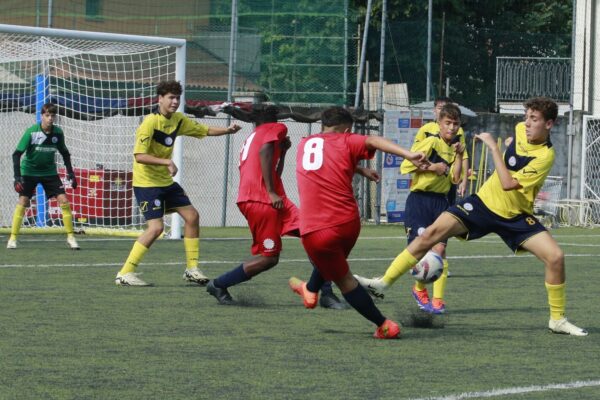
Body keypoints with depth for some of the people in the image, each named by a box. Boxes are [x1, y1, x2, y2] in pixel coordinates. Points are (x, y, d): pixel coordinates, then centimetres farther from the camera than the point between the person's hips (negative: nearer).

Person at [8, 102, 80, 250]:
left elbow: (65, 153, 8)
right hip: (29, 171, -3)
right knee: (23, 201, -13)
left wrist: (70, 173, 1)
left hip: (49, 171, 3)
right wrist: (17, 177, -26)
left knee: (64, 200, -8)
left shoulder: (58, 133, -9)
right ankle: (13, 238, -2)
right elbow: (17, 154, -17)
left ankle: (70, 237, 2)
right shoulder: (31, 132, -19)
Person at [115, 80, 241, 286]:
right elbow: (139, 156, -27)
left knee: (192, 216, 8)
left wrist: (227, 130, -1)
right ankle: (125, 274, -13)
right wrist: (167, 162, -34)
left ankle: (192, 269, 18)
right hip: (146, 182, -9)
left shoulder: (178, 120, 4)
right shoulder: (150, 123, -19)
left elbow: (204, 130, 16)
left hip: (166, 182, 9)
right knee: (156, 227, -19)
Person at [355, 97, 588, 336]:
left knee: (555, 256, -19)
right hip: (485, 202, 4)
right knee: (432, 233, -14)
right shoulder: (521, 130, -4)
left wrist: (493, 147, -25)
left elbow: (508, 184, -29)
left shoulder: (545, 155, -22)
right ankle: (384, 282, -9)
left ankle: (557, 320, 0)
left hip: (515, 216, -4)